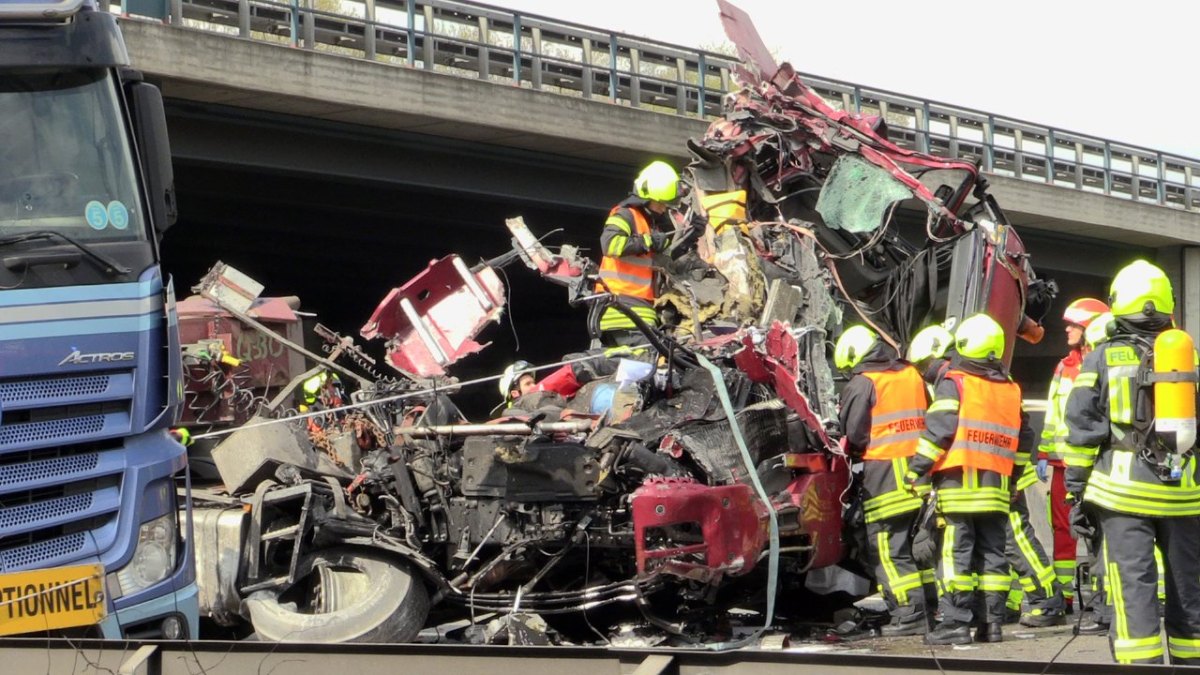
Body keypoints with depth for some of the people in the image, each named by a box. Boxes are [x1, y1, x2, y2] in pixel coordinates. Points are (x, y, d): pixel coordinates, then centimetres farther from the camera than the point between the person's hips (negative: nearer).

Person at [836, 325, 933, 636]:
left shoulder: (862, 383, -6)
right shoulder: (912, 375, 14)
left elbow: (853, 433, -7)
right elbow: (929, 420, 17)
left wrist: (857, 451, 13)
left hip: (885, 474, -7)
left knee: (888, 550, -3)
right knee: (921, 546, 12)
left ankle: (910, 614, -8)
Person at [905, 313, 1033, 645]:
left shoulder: (954, 382, -3)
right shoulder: (1011, 389, 15)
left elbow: (939, 429, -11)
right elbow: (1023, 439, 18)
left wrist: (916, 468, -7)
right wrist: (1015, 476, 26)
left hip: (959, 481, -5)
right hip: (996, 486, 5)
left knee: (956, 551, -5)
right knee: (992, 552, 8)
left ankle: (957, 621, -9)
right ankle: (992, 621, 8)